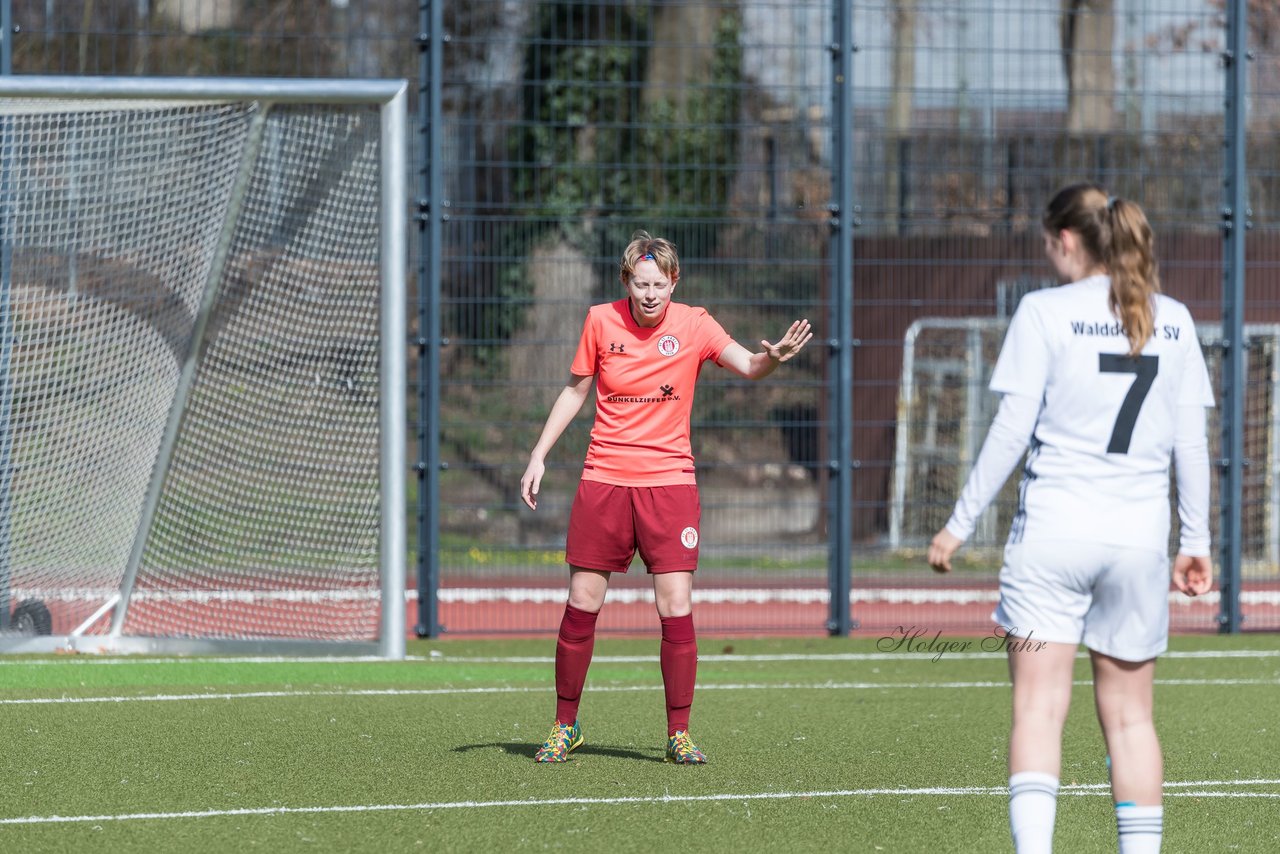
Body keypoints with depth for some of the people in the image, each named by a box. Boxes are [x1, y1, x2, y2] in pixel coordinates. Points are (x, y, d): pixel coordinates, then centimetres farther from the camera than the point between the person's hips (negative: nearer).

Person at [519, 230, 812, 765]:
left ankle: (678, 735, 3)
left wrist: (775, 356, -39)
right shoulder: (601, 321, 0)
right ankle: (565, 726, 18)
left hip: (669, 480, -1)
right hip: (604, 480, 1)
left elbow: (748, 367, -17)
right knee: (581, 608, 1)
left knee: (677, 611, -9)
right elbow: (575, 390, 13)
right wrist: (539, 455, 9)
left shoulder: (693, 324, -4)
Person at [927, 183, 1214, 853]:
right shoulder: (1173, 320, 7)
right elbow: (1191, 442, 8)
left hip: (1054, 525, -3)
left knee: (1039, 708, -5)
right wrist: (1196, 539, 16)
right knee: (1129, 714, 12)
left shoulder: (1044, 313, -4)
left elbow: (1011, 431, -7)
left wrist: (959, 524, 0)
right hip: (1140, 535, 3)